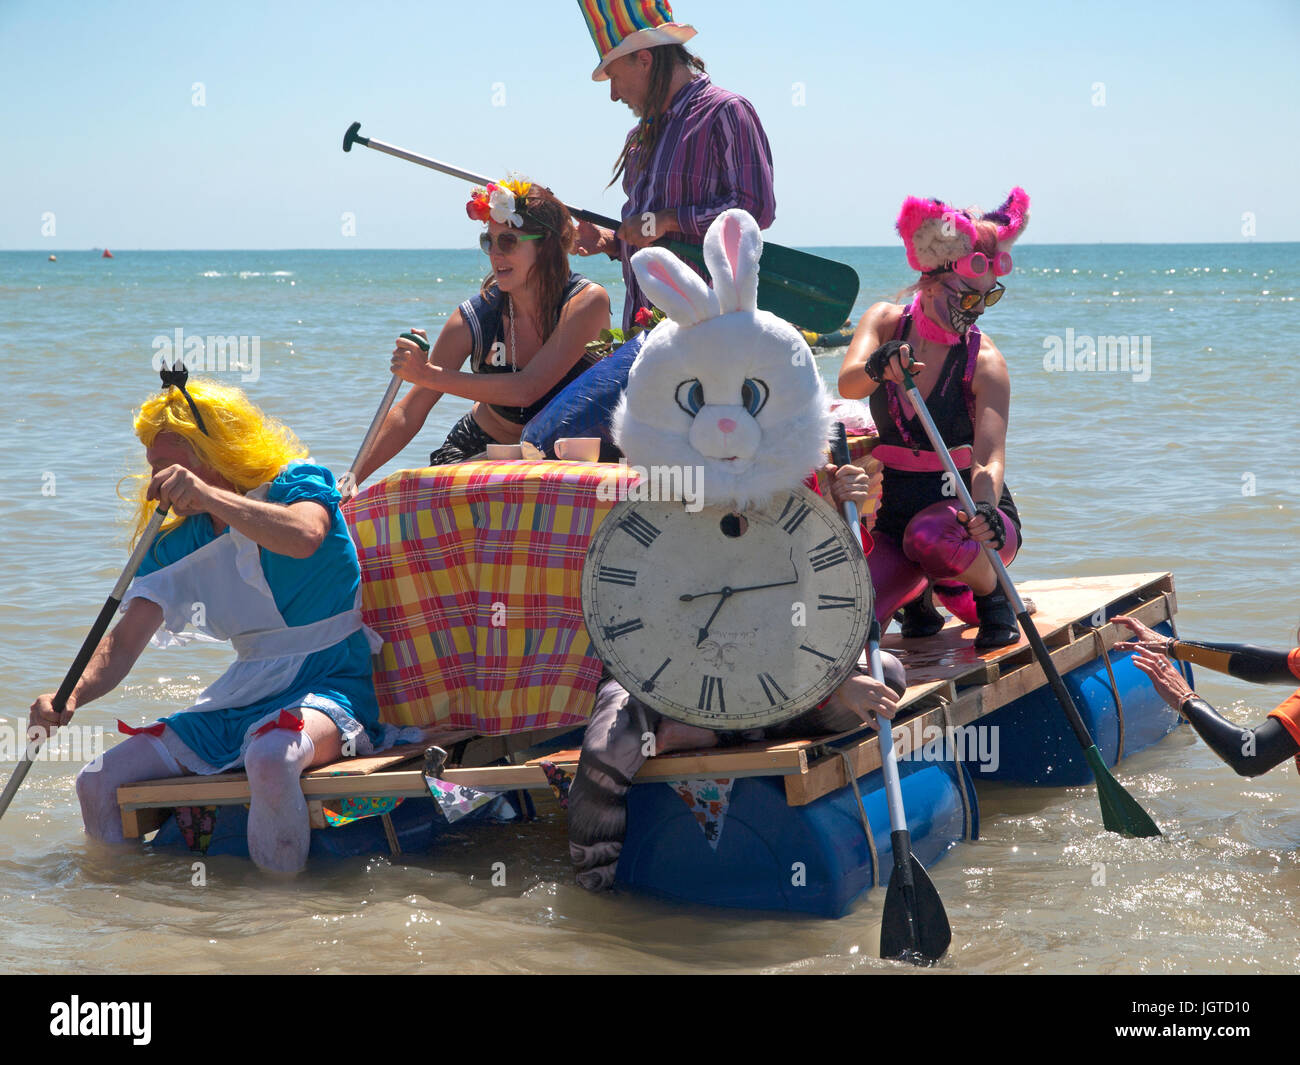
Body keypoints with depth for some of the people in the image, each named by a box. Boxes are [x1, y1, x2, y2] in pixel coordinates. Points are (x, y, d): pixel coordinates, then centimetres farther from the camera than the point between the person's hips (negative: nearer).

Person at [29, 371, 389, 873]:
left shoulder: (298, 482, -6)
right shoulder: (178, 544, 9)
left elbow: (304, 537, -32)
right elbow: (124, 643, 3)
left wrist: (208, 495, -40)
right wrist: (71, 697, -16)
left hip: (334, 684, -6)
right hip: (243, 697, 6)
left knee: (270, 756, -40)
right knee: (98, 783, -3)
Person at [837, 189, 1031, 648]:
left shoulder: (984, 361, -15)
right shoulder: (885, 322, -4)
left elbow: (989, 457, -26)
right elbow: (847, 384, -24)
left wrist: (984, 509, -48)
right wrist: (877, 368, -48)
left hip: (967, 510, -3)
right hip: (894, 516, 3)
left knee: (930, 533, -40)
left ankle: (992, 594, -7)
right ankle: (918, 593, 14)